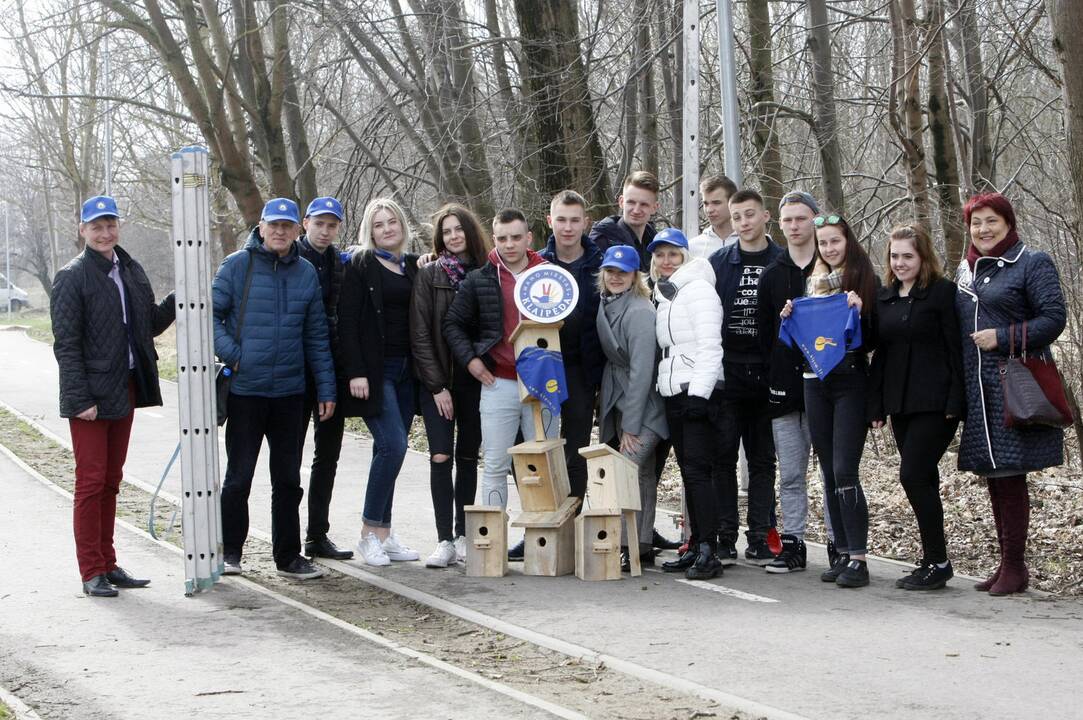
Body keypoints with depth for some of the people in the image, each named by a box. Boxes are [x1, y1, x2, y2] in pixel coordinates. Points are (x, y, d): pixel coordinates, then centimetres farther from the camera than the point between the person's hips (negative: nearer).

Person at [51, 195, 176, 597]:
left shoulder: (131, 272, 11)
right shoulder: (72, 277, -9)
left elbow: (149, 325, 17)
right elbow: (66, 345, -13)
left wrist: (176, 301, 0)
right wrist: (81, 399, -19)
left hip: (125, 390, 7)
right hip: (90, 397, -6)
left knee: (111, 481, 13)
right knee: (91, 482, -2)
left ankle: (108, 564, 21)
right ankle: (92, 573, 5)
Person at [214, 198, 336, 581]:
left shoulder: (306, 273, 8)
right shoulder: (237, 266, -4)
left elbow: (316, 335, 11)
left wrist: (326, 388, 8)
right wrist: (231, 354, -14)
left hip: (290, 391, 4)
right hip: (245, 389, -4)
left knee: (288, 478, 11)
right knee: (239, 477, 2)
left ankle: (288, 556, 20)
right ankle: (230, 552, 16)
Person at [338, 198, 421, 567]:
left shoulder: (413, 266, 14)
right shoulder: (361, 265, -3)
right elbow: (347, 321, -8)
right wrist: (355, 372, -14)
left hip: (406, 370, 6)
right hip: (375, 370, -6)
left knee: (388, 450, 7)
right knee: (393, 444, -15)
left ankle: (383, 534, 13)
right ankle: (370, 532, -5)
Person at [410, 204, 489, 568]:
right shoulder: (429, 275, 0)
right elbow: (420, 334, -3)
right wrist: (437, 385, -8)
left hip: (475, 381, 2)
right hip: (438, 381, -1)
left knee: (468, 457, 6)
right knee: (441, 457, -8)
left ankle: (463, 536, 14)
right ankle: (445, 541, -5)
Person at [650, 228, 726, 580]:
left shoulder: (697, 288, -7)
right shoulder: (663, 296, 20)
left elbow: (709, 346, -14)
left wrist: (699, 393, -20)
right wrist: (663, 386, 16)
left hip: (699, 393, -9)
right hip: (673, 394, 9)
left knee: (697, 469, -13)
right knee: (688, 472, 8)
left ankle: (709, 551, -15)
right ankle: (696, 547, 12)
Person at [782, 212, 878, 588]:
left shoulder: (864, 281, -2)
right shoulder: (810, 283, 13)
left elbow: (872, 341, -5)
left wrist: (859, 312, -21)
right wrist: (790, 318, -1)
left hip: (851, 383, -5)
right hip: (815, 384, 6)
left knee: (844, 471, -12)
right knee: (829, 473, 7)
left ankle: (858, 558, -10)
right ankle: (843, 553, 14)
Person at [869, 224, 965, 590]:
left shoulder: (942, 292, -6)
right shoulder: (884, 297, 14)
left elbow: (956, 349, -9)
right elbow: (880, 353, 16)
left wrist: (954, 402, -15)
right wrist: (876, 405, 11)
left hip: (935, 404, -7)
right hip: (900, 403, 7)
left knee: (913, 474, -13)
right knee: (923, 480, 9)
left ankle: (937, 562, -4)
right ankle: (932, 560, 15)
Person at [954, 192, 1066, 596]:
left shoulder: (1033, 264, -4)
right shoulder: (966, 269, 17)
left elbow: (1054, 319, -10)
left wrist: (1003, 338, -17)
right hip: (978, 390, 7)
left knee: (1009, 476, -8)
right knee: (993, 478, 10)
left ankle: (1015, 567, -1)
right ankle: (1007, 563, 18)